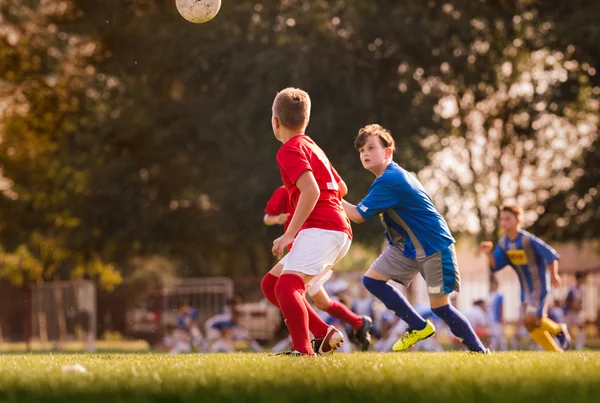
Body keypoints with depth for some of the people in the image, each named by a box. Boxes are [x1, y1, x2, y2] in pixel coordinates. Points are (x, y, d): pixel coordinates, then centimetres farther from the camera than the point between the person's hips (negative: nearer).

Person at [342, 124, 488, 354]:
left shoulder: (388, 182, -23)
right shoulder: (393, 175, 6)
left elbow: (358, 215, -20)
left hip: (434, 247, -9)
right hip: (407, 246, 9)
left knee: (439, 307, -6)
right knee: (372, 280, -2)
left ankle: (479, 351, 9)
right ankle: (420, 327, 7)